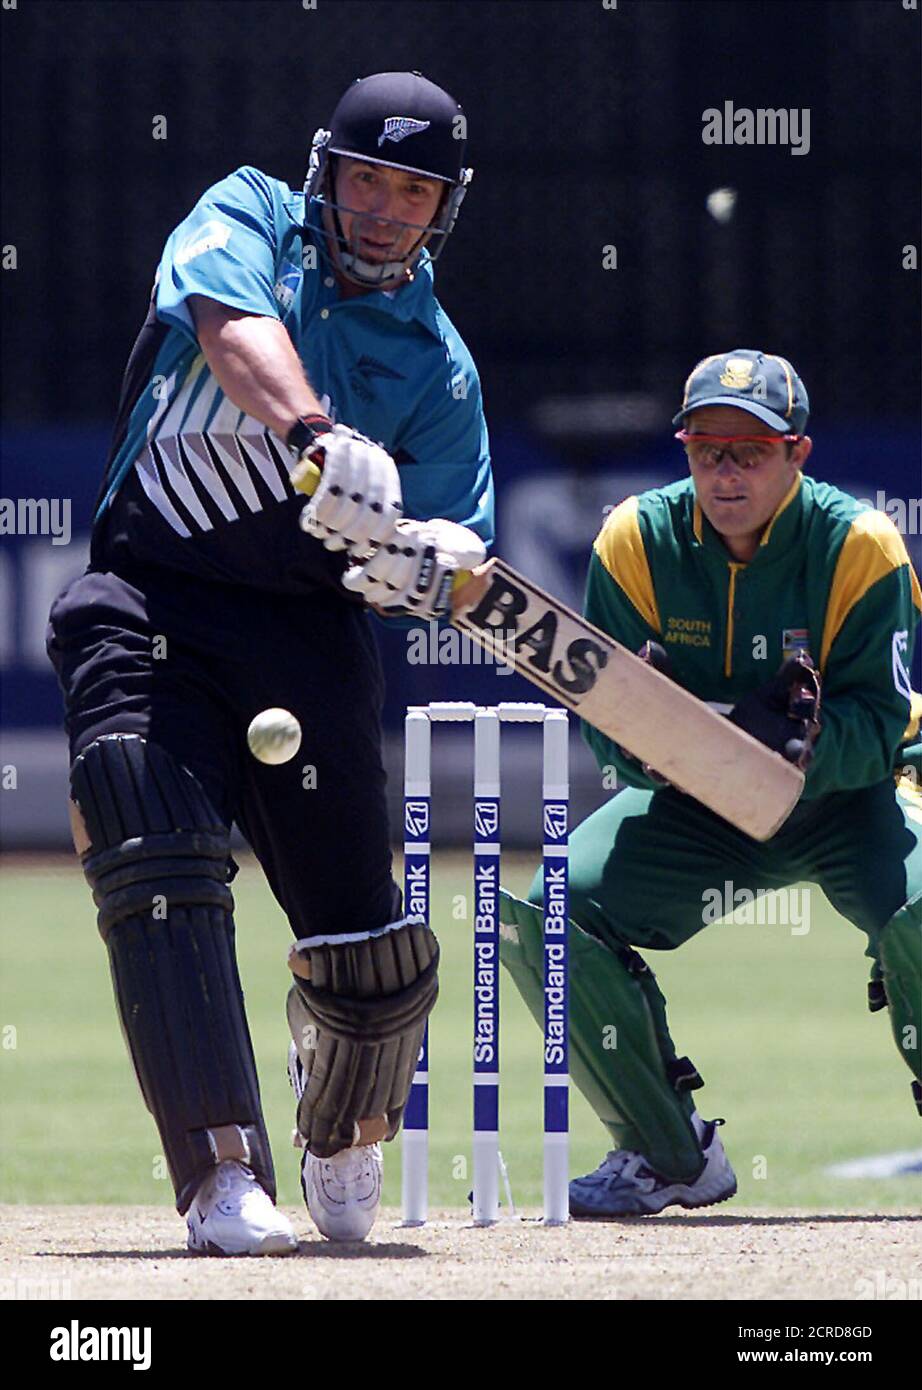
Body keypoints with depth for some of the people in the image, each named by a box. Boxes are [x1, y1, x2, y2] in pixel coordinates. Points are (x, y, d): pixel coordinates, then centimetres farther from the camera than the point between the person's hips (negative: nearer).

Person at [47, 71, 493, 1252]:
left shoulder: (438, 366, 9)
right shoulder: (249, 221, 4)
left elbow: (454, 543, 2)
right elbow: (233, 326, -20)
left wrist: (422, 566, -24)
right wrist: (318, 438, -39)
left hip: (306, 628, 2)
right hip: (145, 607, -2)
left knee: (370, 953, -1)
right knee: (161, 869, -23)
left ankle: (346, 1140, 30)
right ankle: (225, 1177, -25)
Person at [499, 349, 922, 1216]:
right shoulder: (636, 540, -11)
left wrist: (805, 738, -42)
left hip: (849, 795, -3)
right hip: (696, 808, 3)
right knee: (539, 915, -18)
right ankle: (667, 1154, 2)